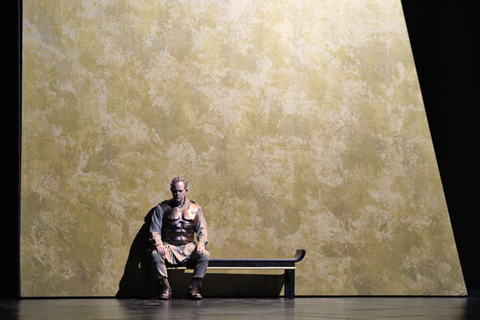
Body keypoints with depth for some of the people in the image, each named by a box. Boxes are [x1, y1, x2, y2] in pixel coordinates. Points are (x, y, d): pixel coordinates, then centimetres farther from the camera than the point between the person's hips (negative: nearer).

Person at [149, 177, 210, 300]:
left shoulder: (195, 208, 12)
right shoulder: (162, 208, 7)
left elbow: (202, 230, 8)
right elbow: (155, 230, 3)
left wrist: (201, 243, -13)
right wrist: (158, 244, -18)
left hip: (188, 247, 1)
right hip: (169, 247, -1)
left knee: (205, 255, -28)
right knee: (155, 254, -33)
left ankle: (194, 288, -18)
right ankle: (165, 288, -24)